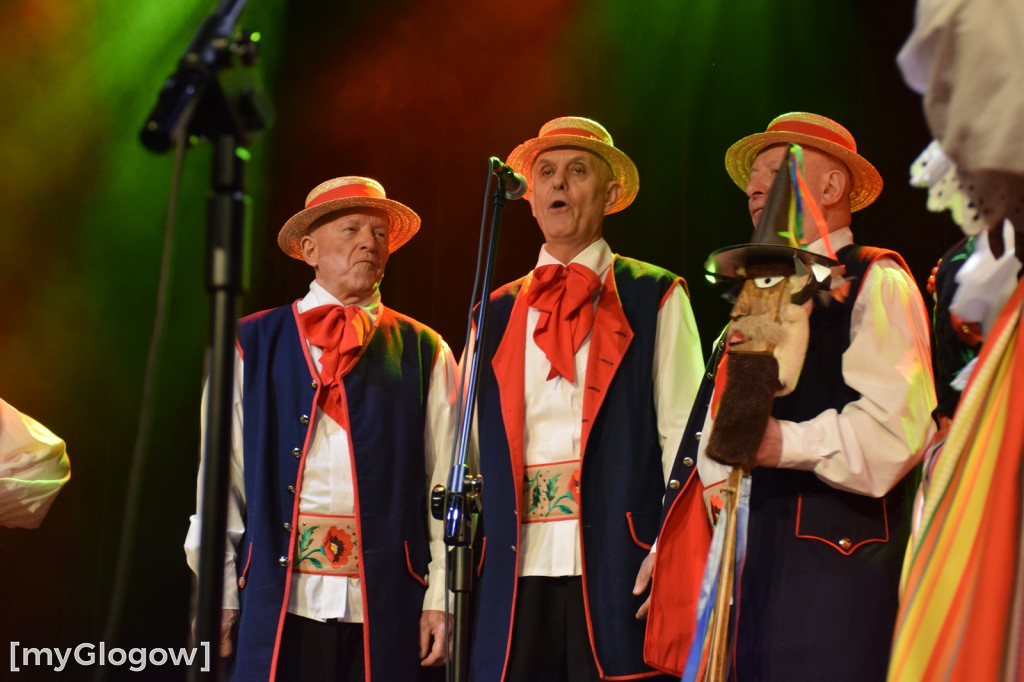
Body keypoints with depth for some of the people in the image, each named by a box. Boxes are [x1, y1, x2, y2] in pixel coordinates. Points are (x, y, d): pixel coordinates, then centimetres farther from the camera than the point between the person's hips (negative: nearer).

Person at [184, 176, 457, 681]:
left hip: (386, 602, 1)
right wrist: (218, 595, 2)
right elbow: (222, 473, 7)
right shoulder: (251, 345, 9)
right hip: (281, 599, 0)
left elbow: (447, 482, 5)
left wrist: (441, 595, -3)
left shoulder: (425, 354, 10)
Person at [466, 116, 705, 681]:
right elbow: (475, 451, 16)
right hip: (517, 571, 3)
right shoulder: (496, 314, 17)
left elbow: (684, 434, 0)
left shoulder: (654, 299, 7)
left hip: (616, 568, -3)